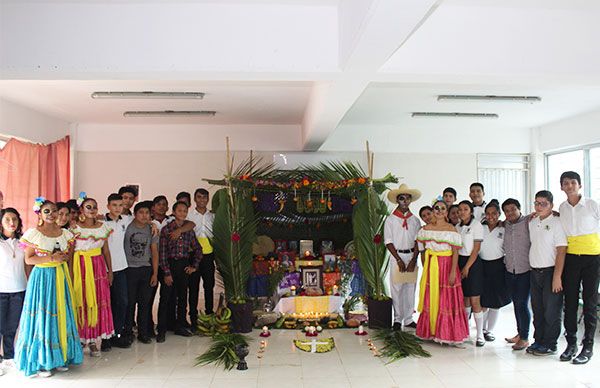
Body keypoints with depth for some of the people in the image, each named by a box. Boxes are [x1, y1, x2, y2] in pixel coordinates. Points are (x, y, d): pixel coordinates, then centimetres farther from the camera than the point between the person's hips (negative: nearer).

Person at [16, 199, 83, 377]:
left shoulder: (65, 233, 8)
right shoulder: (33, 233, -5)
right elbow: (28, 259, -7)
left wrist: (63, 257, -7)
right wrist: (51, 258, -16)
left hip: (60, 277, 4)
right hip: (41, 278, -4)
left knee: (61, 315, 7)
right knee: (41, 317, -1)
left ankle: (60, 357, 17)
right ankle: (41, 361, 9)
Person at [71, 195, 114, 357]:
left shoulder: (103, 227, 7)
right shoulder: (75, 227, -2)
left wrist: (110, 271, 10)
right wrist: (70, 272, -11)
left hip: (98, 267, 3)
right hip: (80, 267, -3)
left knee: (98, 302, 2)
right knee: (81, 302, 0)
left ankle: (94, 340, 10)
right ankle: (80, 338, 14)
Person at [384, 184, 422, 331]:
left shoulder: (415, 220, 7)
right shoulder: (390, 219, 0)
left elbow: (418, 241, 4)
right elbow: (388, 242, -4)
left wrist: (413, 260, -7)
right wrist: (399, 260, -10)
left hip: (412, 256, 3)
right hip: (397, 257, -2)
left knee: (410, 289, 6)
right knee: (396, 289, 0)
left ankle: (408, 319, 16)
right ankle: (397, 319, 12)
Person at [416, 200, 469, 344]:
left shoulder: (451, 229, -4)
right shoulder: (425, 229, 7)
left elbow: (455, 252, -8)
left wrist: (453, 272, -15)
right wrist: (425, 269, 8)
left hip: (447, 266, -3)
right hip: (431, 267, 3)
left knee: (447, 299, 0)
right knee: (430, 299, 8)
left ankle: (447, 332, 11)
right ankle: (431, 330, 19)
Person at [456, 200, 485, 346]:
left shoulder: (476, 225, -6)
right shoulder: (457, 227, 12)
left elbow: (476, 249, -9)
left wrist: (467, 267, -11)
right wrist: (457, 266, 3)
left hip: (473, 263, -5)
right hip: (459, 262, 5)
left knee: (475, 301, -6)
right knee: (464, 299, 12)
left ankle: (480, 334, 0)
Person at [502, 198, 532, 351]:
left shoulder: (528, 222, -8)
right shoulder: (505, 225, 8)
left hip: (525, 271, -5)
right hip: (510, 271, 5)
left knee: (522, 304, -4)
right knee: (516, 303, 14)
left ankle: (525, 338, 9)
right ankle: (519, 333, 27)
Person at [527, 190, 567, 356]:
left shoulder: (556, 223, -10)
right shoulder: (532, 222, 9)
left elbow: (561, 251, -14)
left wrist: (557, 277, -17)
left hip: (550, 272, -6)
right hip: (534, 272, 6)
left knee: (551, 311, 1)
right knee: (537, 310, 13)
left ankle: (549, 344, 12)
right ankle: (538, 341, 24)